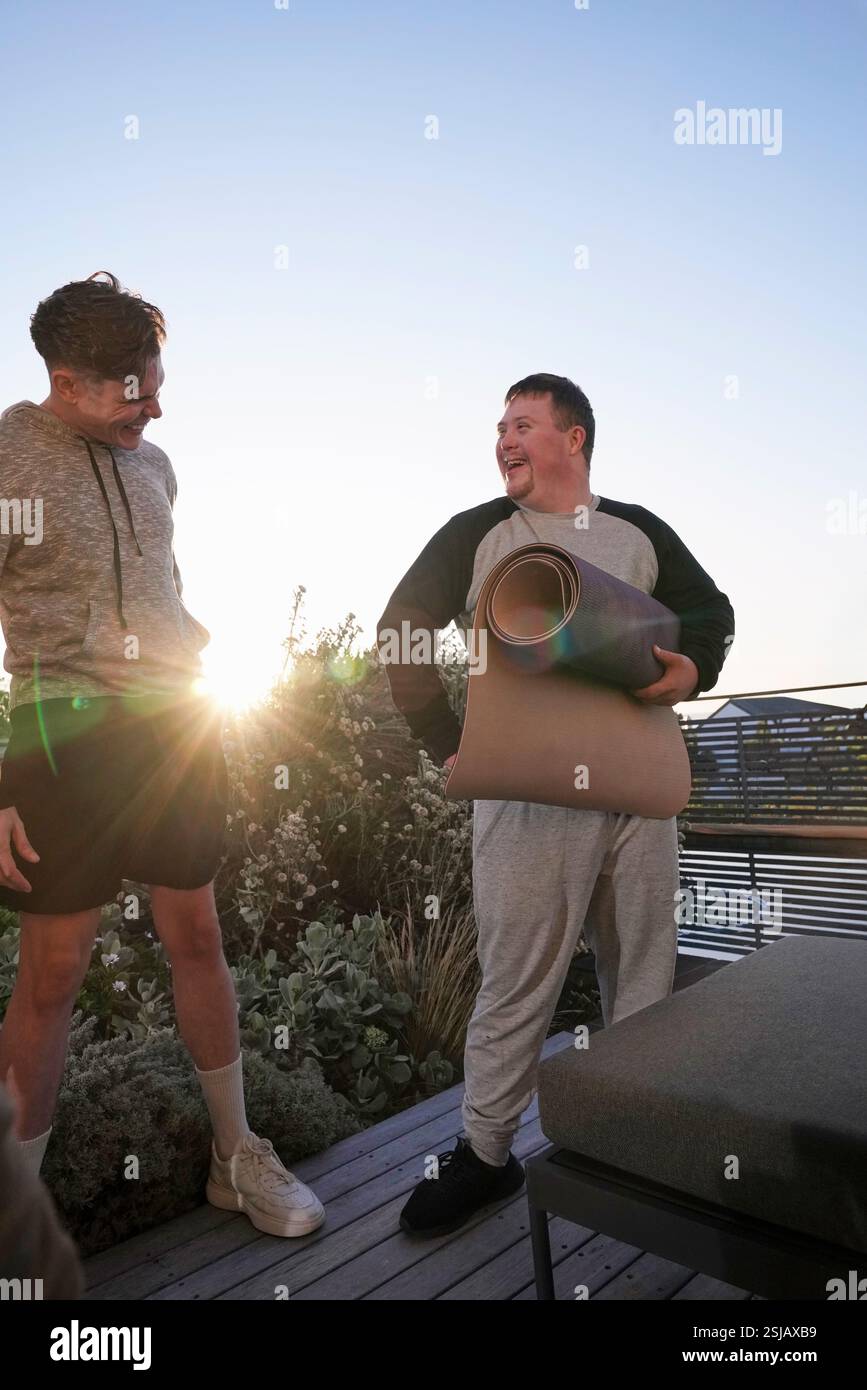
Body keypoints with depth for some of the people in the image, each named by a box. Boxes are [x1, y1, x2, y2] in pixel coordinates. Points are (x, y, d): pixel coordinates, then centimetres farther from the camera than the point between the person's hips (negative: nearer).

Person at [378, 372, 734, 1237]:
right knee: (516, 981, 2)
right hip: (526, 790, -3)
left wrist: (693, 668, -1)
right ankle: (484, 1154, 22)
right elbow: (399, 633, 1)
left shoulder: (639, 533, 12)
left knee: (644, 973, 13)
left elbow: (709, 610, 21)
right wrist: (447, 744, -5)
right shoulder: (477, 535, 3)